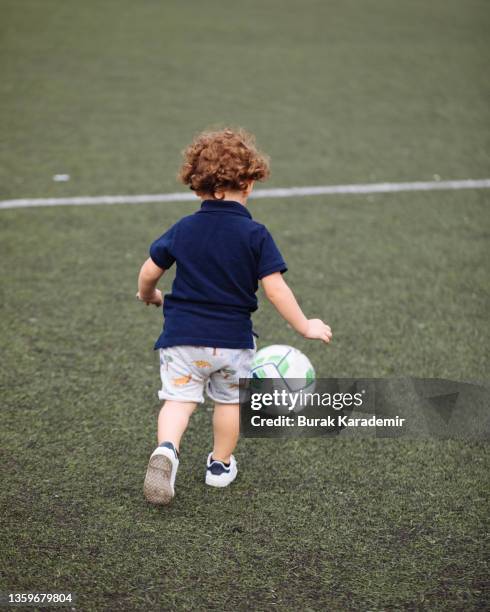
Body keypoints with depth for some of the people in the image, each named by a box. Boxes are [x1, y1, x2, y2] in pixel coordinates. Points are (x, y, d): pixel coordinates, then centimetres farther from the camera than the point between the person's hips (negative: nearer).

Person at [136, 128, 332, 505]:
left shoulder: (183, 229, -1)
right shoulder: (255, 234, -9)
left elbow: (149, 272, 5)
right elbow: (275, 288, -12)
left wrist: (148, 296, 28)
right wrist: (304, 326, -1)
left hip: (183, 335, 1)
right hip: (233, 339, -1)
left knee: (178, 397, 4)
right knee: (230, 400, 20)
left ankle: (167, 448, -23)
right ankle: (221, 465, 31)